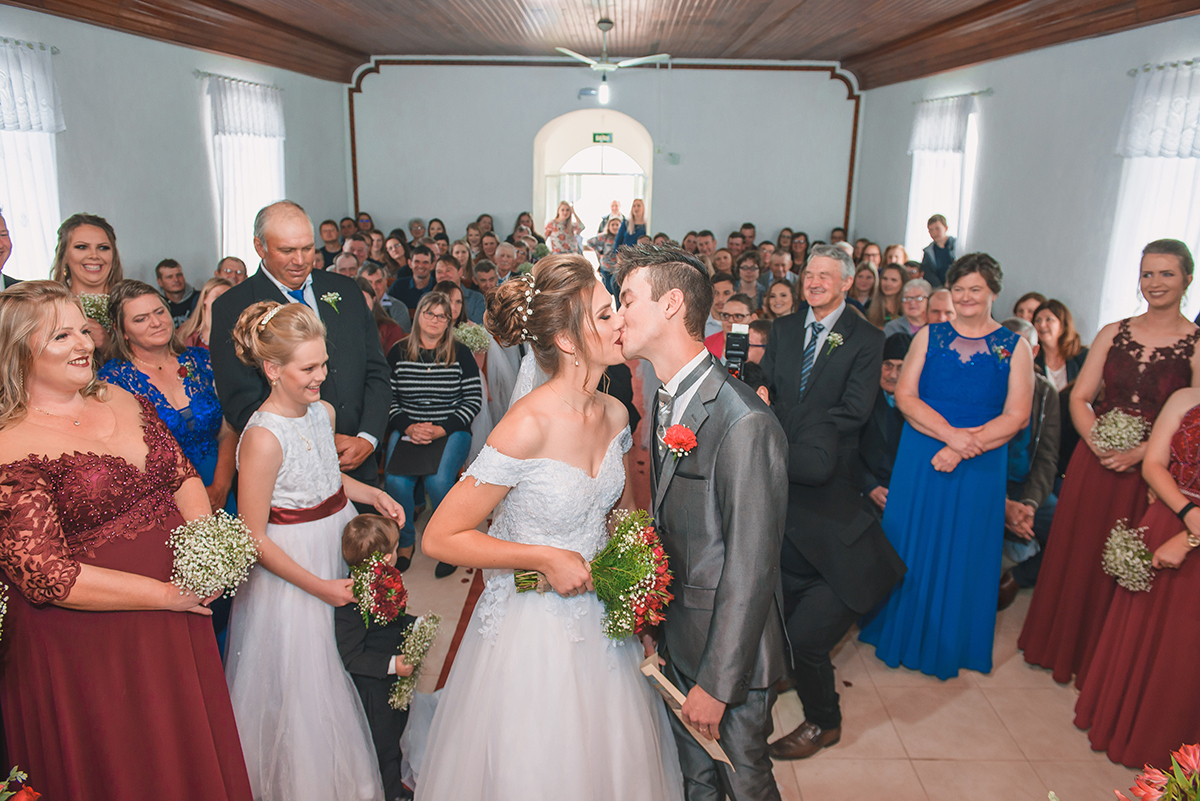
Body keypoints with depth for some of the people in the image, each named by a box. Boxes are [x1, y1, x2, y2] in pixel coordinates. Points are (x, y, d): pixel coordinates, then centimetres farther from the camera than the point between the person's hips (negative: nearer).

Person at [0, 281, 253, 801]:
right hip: (85, 647, -6)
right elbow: (49, 578, -20)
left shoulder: (121, 400, 3)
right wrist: (167, 593, -17)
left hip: (178, 629, 6)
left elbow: (183, 475, 7)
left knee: (190, 756, 22)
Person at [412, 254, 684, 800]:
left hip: (600, 620, 6)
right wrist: (545, 559, -21)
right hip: (533, 627, -6)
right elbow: (439, 538, -21)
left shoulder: (615, 413, -4)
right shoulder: (526, 428, -25)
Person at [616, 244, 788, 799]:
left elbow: (750, 567, -24)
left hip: (731, 650, -7)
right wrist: (651, 622, 9)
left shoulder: (744, 423, -27)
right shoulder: (666, 403, 2)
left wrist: (716, 683, -18)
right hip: (675, 642, 7)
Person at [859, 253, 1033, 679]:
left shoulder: (1015, 348, 1)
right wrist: (949, 433, -17)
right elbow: (905, 396, -3)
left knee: (963, 551, 8)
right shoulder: (929, 336, 4)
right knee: (911, 543, 8)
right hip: (920, 459, 1)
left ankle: (947, 643, 27)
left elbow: (1016, 416, -5)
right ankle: (902, 628, 28)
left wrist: (963, 448, -17)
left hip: (979, 468, -1)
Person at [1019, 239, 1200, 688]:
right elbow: (1079, 398, 3)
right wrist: (1098, 442, -13)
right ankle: (1060, 645, 32)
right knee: (1077, 553, 12)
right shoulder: (1113, 334, 5)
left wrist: (1140, 452, -21)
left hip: (1152, 472, -3)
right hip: (1094, 461, 3)